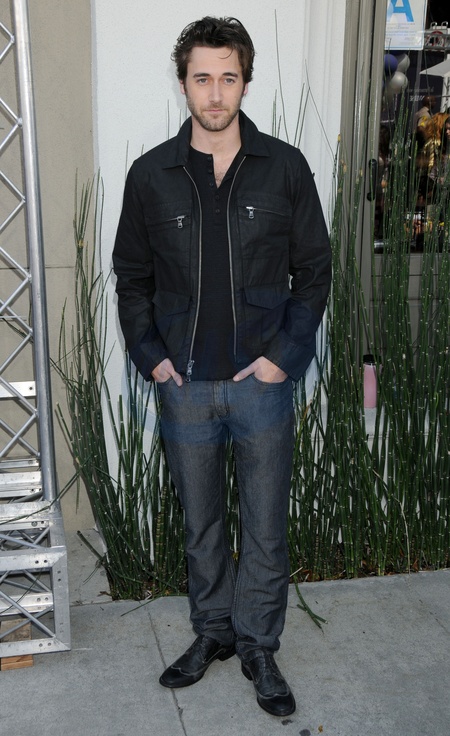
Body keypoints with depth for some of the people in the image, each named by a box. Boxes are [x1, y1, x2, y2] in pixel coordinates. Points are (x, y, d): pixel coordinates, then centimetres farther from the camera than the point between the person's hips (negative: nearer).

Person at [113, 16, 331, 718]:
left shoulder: (285, 167, -2)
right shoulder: (151, 174, 1)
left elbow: (314, 269, 2)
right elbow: (131, 277, 8)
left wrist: (284, 354, -8)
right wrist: (151, 356, -2)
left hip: (263, 379, -1)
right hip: (185, 384, 1)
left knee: (266, 528, 9)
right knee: (201, 522, 16)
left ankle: (259, 646, 30)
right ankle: (213, 629, 38)